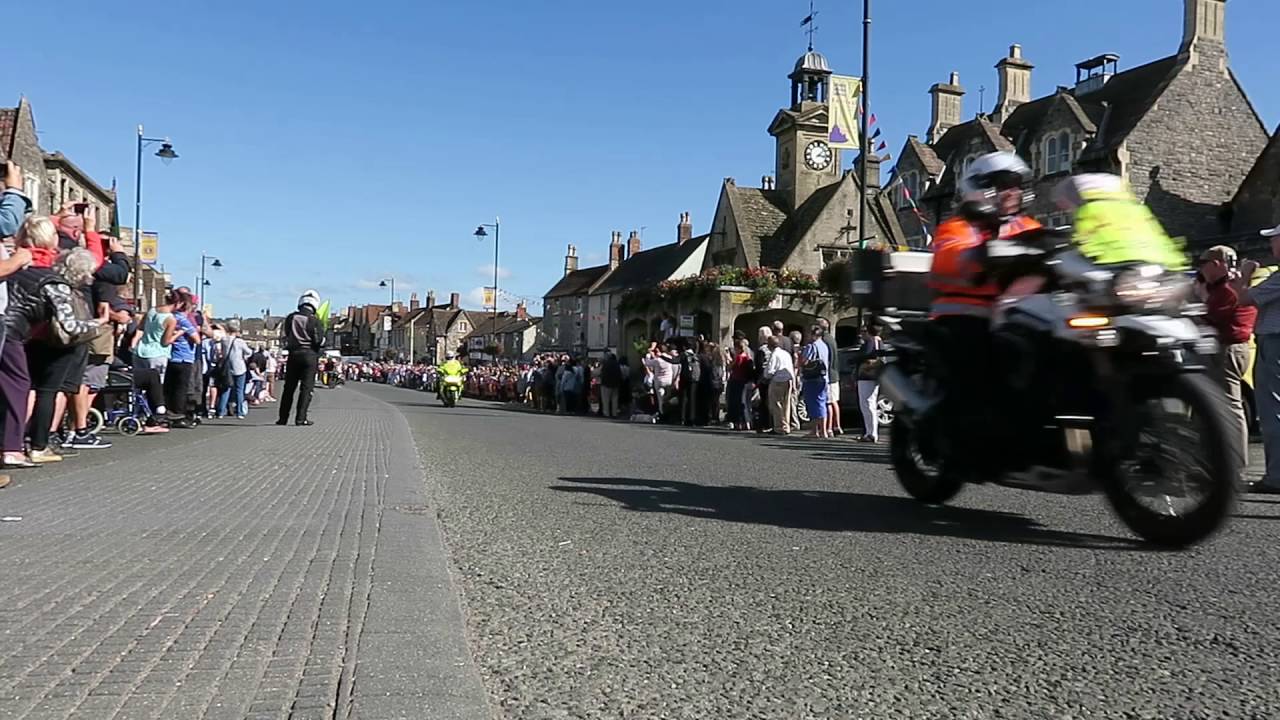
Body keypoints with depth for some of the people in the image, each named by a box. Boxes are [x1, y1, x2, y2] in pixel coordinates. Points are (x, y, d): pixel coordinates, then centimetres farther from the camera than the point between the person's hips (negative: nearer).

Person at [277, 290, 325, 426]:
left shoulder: (291, 317, 4)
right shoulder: (314, 320, -7)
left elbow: (283, 336, 9)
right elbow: (319, 341, -9)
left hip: (293, 354, 4)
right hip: (309, 355, -4)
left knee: (289, 387, 11)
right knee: (306, 387, 0)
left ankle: (283, 418, 13)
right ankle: (301, 418, -6)